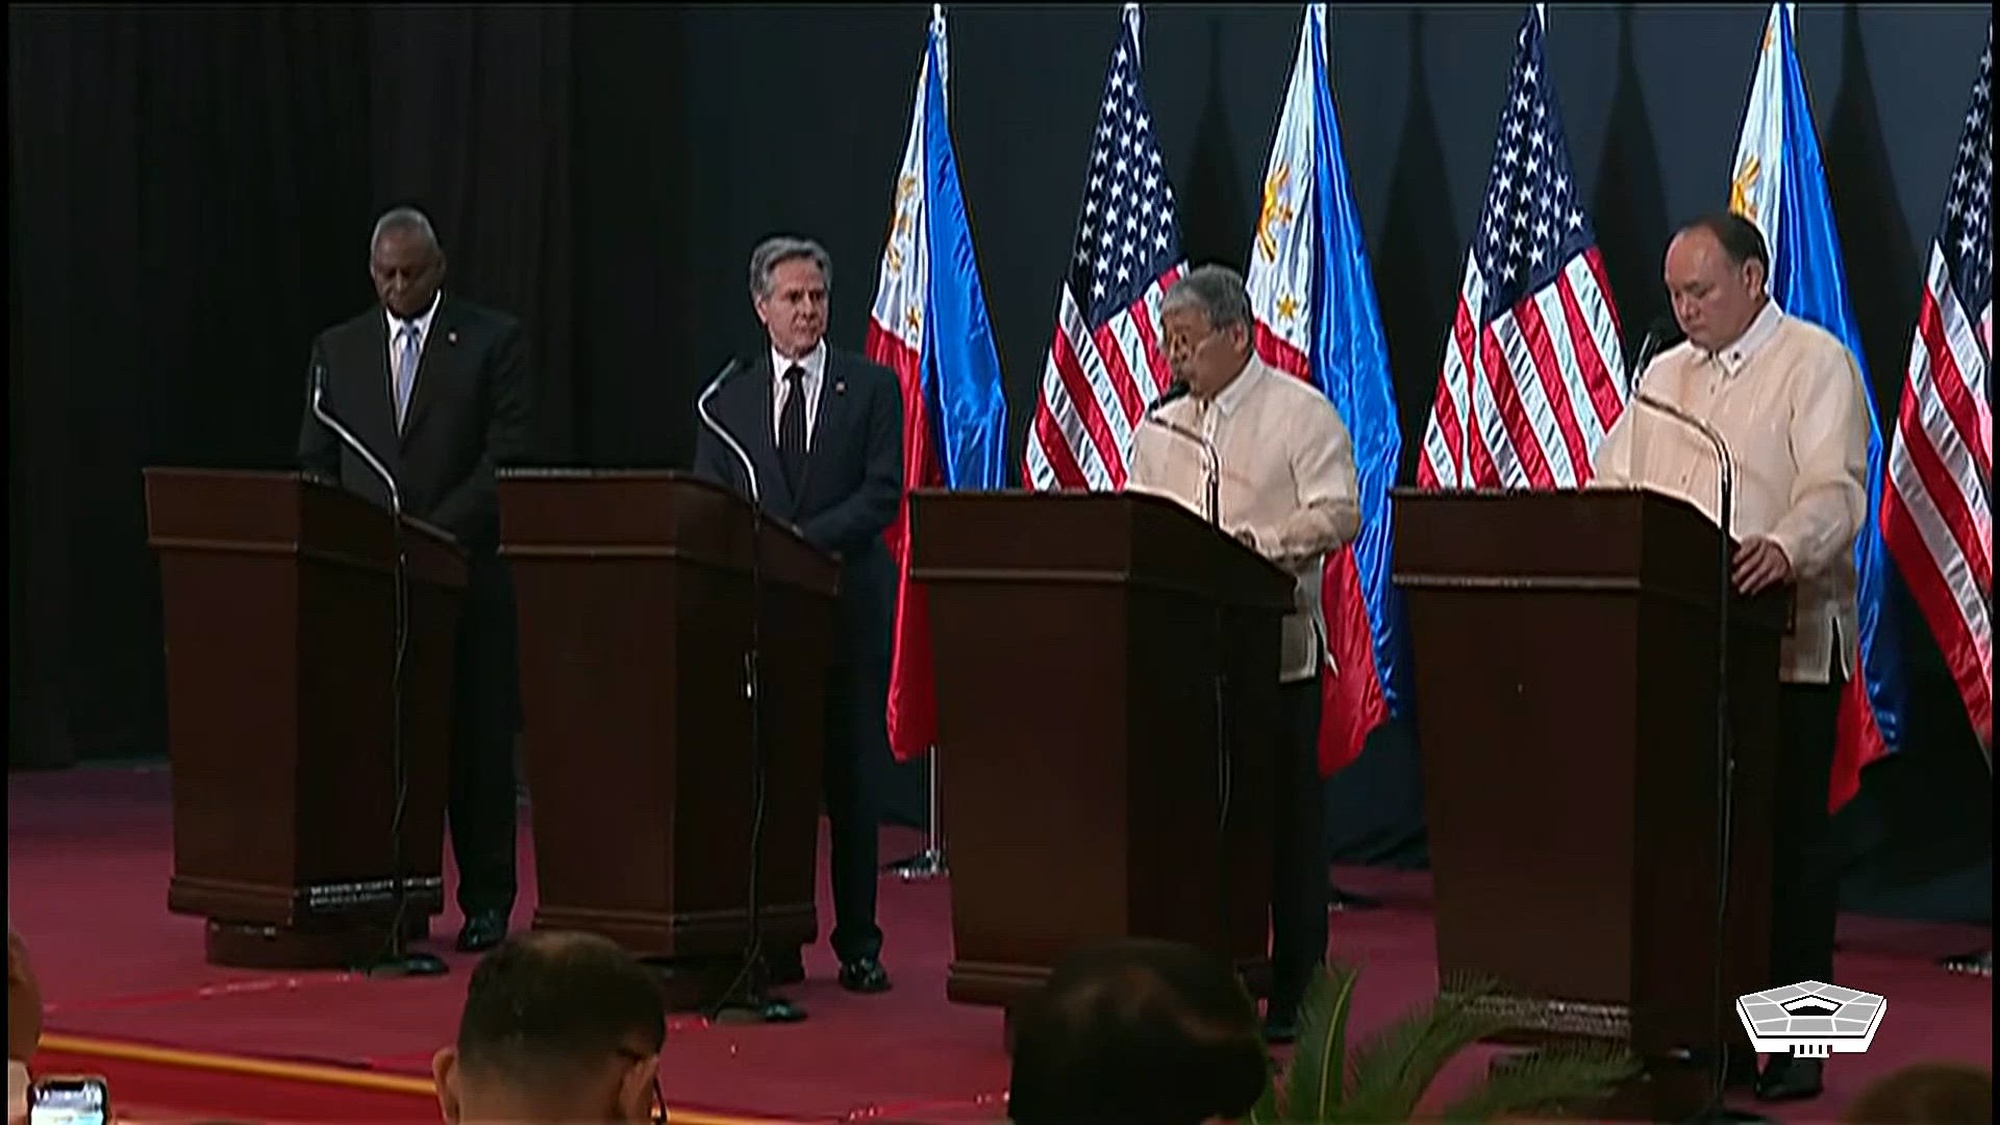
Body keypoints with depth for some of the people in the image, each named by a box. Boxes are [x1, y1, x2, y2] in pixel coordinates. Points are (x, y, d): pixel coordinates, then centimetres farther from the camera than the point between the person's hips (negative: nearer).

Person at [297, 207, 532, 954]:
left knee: (477, 738, 1)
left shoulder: (492, 341, 2)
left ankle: (486, 901, 7)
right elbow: (316, 463, 12)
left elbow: (506, 458, -5)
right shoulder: (337, 350, 12)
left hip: (468, 570, -3)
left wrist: (437, 533, -14)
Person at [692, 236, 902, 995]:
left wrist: (804, 540, -17)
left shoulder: (871, 389, 5)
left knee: (851, 778, 1)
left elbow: (883, 493, -5)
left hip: (848, 607, -2)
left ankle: (858, 946, 7)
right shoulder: (729, 401, 11)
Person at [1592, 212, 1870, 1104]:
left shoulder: (1816, 364, -3)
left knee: (1786, 840, -2)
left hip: (1786, 649, -6)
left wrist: (1782, 547, -36)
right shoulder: (1664, 375, 18)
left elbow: (1835, 491, -16)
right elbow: (1610, 488, 16)